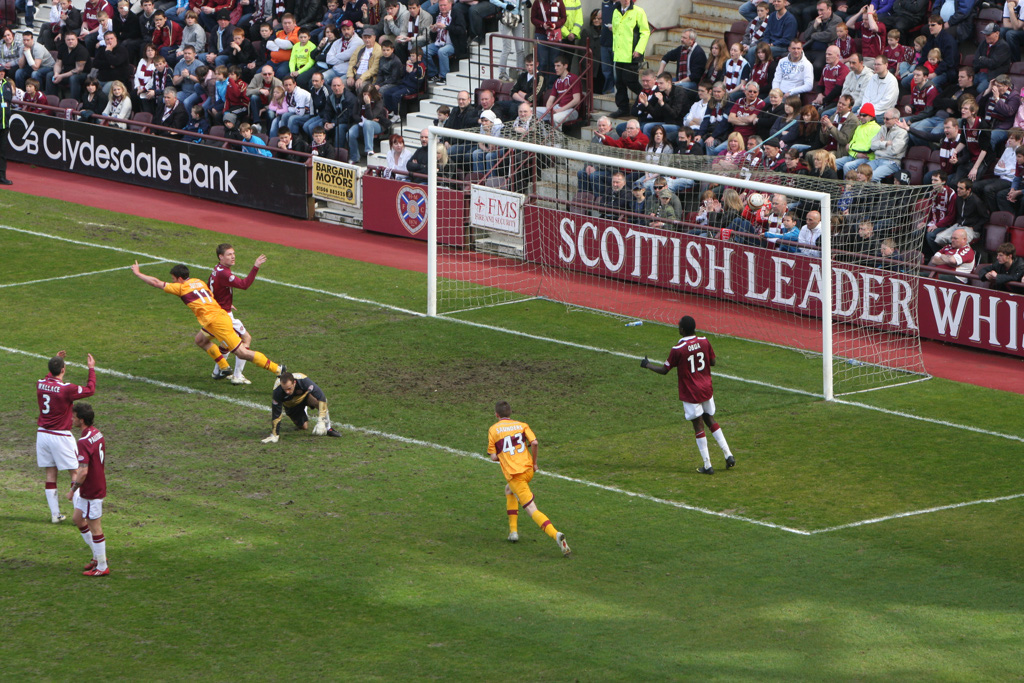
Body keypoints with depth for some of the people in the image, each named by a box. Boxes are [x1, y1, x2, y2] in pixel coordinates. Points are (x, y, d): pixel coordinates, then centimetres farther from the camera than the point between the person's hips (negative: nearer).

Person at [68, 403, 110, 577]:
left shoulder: (84, 442, -25)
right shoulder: (97, 434, 5)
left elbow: (83, 471, -30)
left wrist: (73, 489, -16)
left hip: (91, 491, -10)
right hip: (99, 483, 10)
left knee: (95, 528, 1)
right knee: (77, 518, 21)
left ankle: (102, 567, 11)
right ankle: (98, 556, 28)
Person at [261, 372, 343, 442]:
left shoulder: (303, 380, -40)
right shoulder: (277, 392, -37)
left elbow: (321, 398, -38)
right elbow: (276, 415, -28)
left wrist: (321, 421, -44)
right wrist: (274, 436, -27)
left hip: (305, 396, -2)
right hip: (291, 405, 2)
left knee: (317, 400, -33)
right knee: (303, 427, -2)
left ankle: (328, 428, -14)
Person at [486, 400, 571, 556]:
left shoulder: (493, 430, 5)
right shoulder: (521, 425, 10)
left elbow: (493, 457, 0)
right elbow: (534, 442, -6)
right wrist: (534, 462, 7)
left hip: (513, 473, -5)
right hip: (528, 469, 5)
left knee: (532, 510, -10)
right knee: (509, 490, 34)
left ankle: (556, 534, -31)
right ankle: (513, 530, 28)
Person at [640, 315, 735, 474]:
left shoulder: (678, 349, -19)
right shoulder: (704, 342, -5)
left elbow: (664, 370, -9)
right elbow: (712, 361, 8)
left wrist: (647, 365, 7)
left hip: (690, 394, -5)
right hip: (707, 390, 5)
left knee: (698, 427, 3)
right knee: (711, 421, 21)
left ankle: (707, 466, 5)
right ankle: (729, 456, 15)